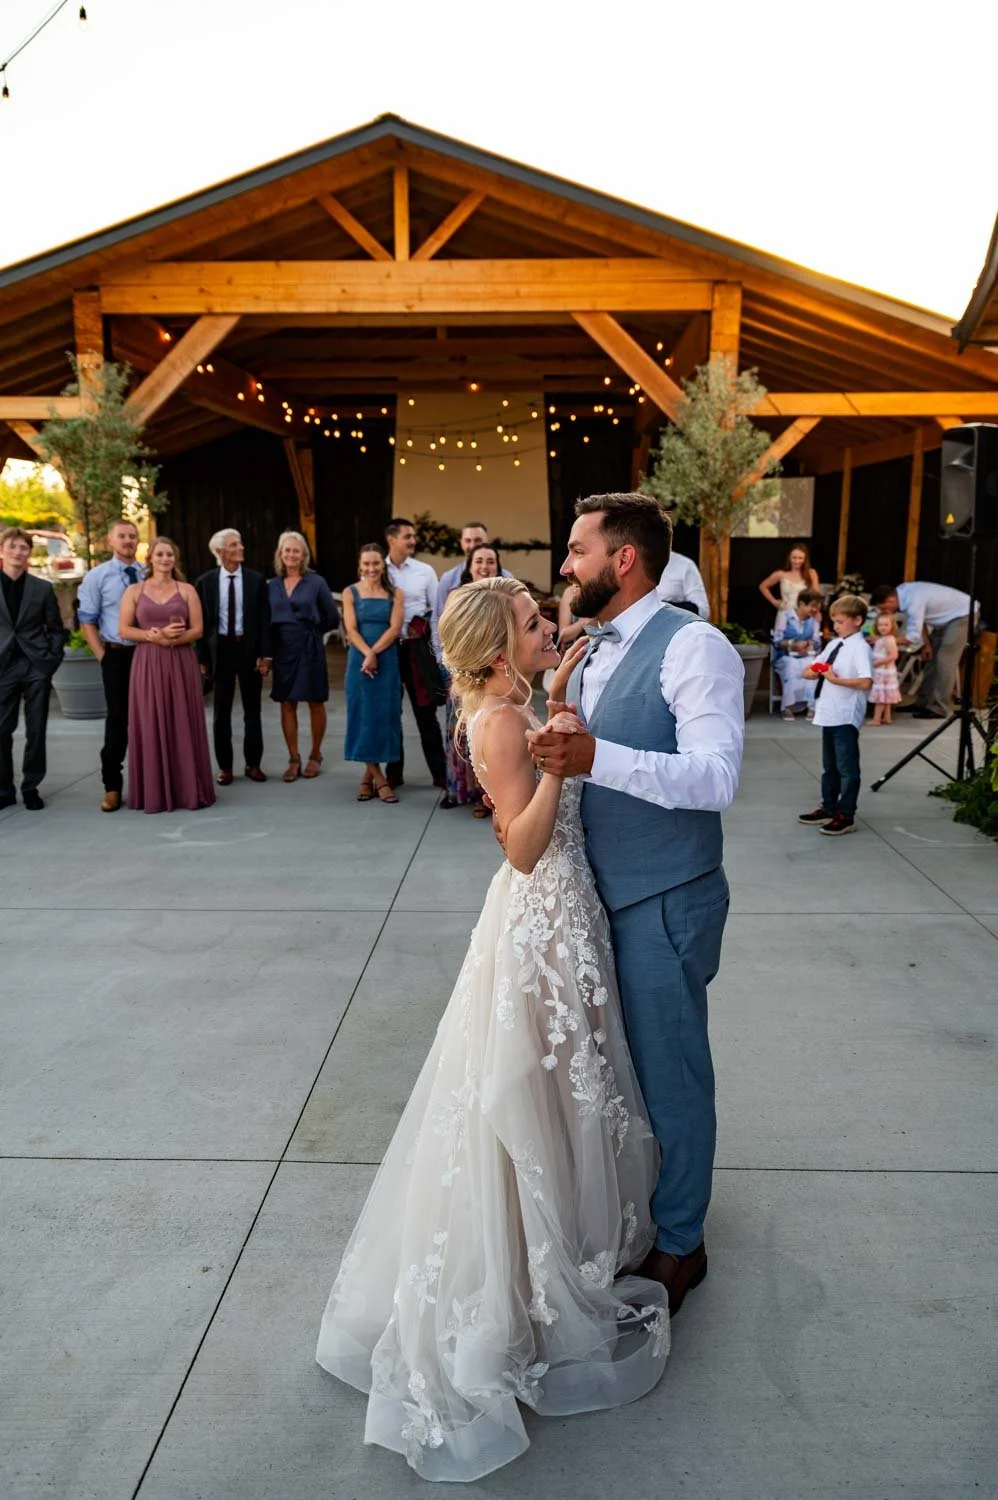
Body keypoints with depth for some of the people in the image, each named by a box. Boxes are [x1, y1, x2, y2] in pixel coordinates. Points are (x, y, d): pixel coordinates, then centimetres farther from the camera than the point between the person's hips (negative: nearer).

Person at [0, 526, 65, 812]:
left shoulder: (43, 588, 6)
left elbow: (56, 629, 8)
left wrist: (52, 660, -2)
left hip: (36, 667, 1)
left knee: (36, 731, 4)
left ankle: (31, 787, 15)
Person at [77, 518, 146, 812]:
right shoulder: (96, 576, -1)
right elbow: (87, 621, -1)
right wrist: (103, 656, -7)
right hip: (117, 655, -2)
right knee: (118, 719, 1)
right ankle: (112, 787, 9)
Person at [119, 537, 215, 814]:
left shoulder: (187, 590, 6)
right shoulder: (134, 590, 6)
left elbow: (197, 630, 1)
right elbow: (124, 629, 0)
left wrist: (173, 638, -16)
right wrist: (154, 636, -14)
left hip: (181, 663, 0)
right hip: (148, 664, 0)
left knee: (183, 725, 1)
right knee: (151, 727, 1)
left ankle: (187, 789, 8)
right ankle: (154, 792, 7)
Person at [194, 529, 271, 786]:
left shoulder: (256, 579, 0)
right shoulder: (205, 581, -1)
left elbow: (264, 619, -1)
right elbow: (201, 622, 0)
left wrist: (264, 654, -7)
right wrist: (203, 658, -4)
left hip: (249, 648, 0)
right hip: (220, 649, 0)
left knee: (252, 710, 9)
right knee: (221, 712, 6)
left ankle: (253, 764, 20)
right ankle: (225, 766, 16)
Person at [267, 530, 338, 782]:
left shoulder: (316, 582, -2)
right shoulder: (272, 585, 6)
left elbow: (332, 618, 1)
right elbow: (267, 619, 13)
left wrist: (311, 630, 6)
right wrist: (283, 634, 2)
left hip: (310, 649, -3)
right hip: (282, 650, 3)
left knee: (315, 703, 5)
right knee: (287, 704, 5)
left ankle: (315, 755, 20)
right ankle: (293, 759, 14)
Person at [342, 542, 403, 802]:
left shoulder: (395, 594, 5)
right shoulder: (350, 593, 5)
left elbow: (394, 629, -5)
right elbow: (351, 630, -3)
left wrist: (374, 653, -15)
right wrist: (367, 654, -18)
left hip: (387, 661, 0)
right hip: (359, 660, 0)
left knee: (384, 714, 0)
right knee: (363, 714, 0)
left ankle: (368, 776, 11)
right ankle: (378, 778, 7)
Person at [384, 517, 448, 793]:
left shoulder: (424, 571, 2)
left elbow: (437, 612, 4)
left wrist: (437, 650, -2)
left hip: (417, 647, 0)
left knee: (426, 711, 4)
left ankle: (440, 772, 10)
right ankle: (394, 772, 20)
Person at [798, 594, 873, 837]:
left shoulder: (860, 648, -12)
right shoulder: (834, 645, 12)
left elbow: (866, 682, -25)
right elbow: (808, 672, 15)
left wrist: (836, 679, -22)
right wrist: (818, 670, -6)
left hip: (846, 717, -8)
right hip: (828, 714, 8)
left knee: (847, 767, 0)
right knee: (829, 766, 17)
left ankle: (845, 816, 7)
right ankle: (828, 809, 29)